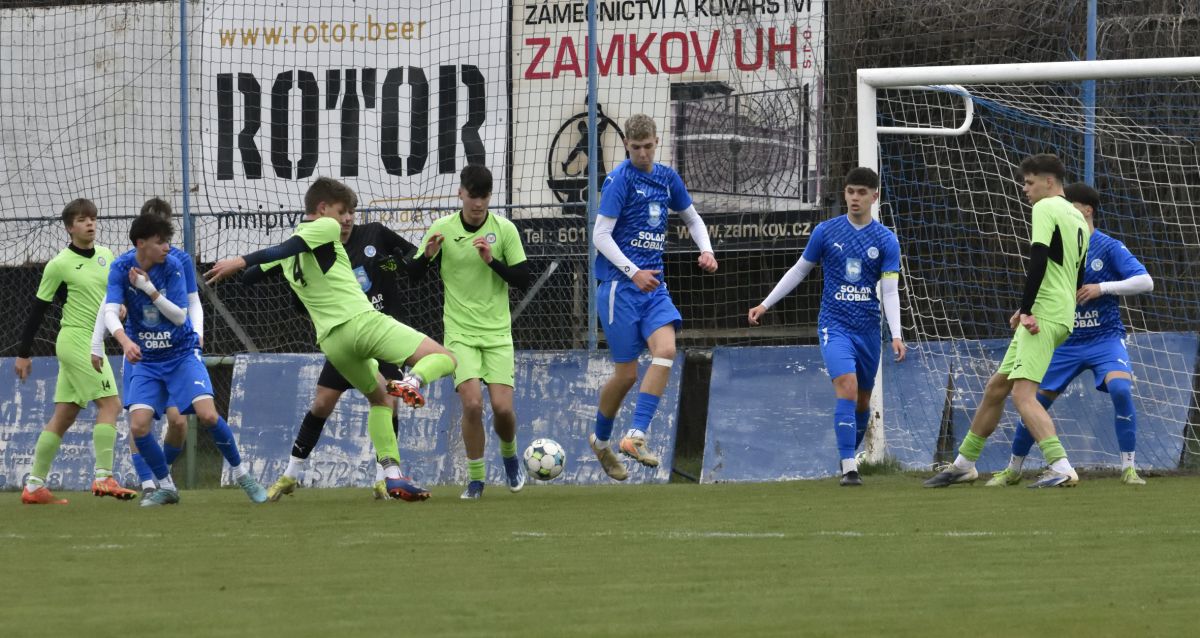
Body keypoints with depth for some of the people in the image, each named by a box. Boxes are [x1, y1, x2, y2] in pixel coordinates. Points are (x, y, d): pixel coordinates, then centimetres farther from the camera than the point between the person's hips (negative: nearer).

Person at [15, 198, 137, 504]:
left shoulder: (106, 255, 9)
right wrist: (23, 353, -1)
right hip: (76, 339, -7)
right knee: (110, 404, -15)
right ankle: (103, 478, -16)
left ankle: (34, 486, 11)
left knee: (64, 415, 8)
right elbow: (38, 308, -4)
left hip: (93, 342, 7)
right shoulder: (59, 264, -9)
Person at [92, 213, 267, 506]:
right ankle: (166, 488, 6)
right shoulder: (121, 268, -11)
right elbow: (110, 312, -20)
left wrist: (149, 289, -27)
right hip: (145, 359, 1)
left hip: (181, 353, -1)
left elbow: (180, 316, -15)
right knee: (139, 425, -15)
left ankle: (241, 474, 5)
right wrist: (125, 341, -37)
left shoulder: (173, 266, -12)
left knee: (208, 415, -17)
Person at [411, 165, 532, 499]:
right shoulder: (442, 229, -3)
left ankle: (510, 456, 24)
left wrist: (493, 261, -19)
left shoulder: (505, 229, -4)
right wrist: (427, 255, -17)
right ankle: (475, 478, -1)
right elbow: (413, 274, 5)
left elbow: (523, 279, -3)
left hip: (497, 331, 0)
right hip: (460, 331, 0)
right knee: (472, 403, -17)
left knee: (502, 407, -9)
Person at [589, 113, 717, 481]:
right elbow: (601, 234, -12)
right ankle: (600, 440, 21)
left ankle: (636, 436, -21)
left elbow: (692, 218, 25)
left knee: (665, 349, -19)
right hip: (620, 285, -5)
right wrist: (633, 272, -21)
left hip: (653, 285, 5)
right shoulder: (620, 179, -8)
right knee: (626, 374, -3)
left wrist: (706, 250, 6)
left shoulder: (667, 178, 11)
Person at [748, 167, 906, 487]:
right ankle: (849, 468, -25)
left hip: (868, 328, 2)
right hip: (834, 325, -2)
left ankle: (850, 457, 34)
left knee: (862, 401, 11)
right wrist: (765, 304, 10)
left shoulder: (886, 240, 0)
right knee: (847, 386, -23)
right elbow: (799, 271, 11)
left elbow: (890, 292, -4)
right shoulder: (826, 232, -1)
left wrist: (896, 335, -16)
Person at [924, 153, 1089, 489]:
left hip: (1042, 319, -10)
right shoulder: (1077, 218, 21)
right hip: (1063, 317, 10)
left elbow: (1039, 260, -20)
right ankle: (964, 463, 28)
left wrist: (1027, 310, -21)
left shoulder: (1045, 208, -7)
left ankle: (1061, 467, -29)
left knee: (1022, 392, -19)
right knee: (996, 387, 18)